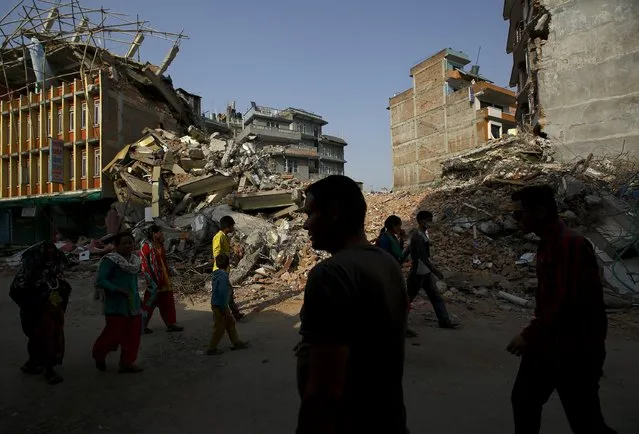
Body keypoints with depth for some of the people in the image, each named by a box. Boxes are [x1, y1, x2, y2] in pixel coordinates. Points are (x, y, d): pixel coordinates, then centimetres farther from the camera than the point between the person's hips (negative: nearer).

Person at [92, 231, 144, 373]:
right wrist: (117, 289, -28)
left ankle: (127, 363, 20)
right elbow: (100, 281, -19)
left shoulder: (135, 259, 9)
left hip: (133, 304, 7)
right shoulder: (110, 260, -12)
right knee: (114, 334, 1)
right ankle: (98, 355, 30)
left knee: (133, 335, 6)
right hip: (116, 305, -6)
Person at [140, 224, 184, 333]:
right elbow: (144, 265, -19)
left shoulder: (160, 245, 10)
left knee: (168, 303, 14)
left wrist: (168, 273, 15)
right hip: (154, 282, -9)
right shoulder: (146, 246, -16)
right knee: (149, 304, 3)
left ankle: (171, 324, 23)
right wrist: (152, 281, -20)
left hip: (164, 280, 9)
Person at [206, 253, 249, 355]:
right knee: (219, 328, 4)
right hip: (220, 306, -9)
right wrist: (224, 309, -20)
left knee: (231, 322, 19)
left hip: (219, 304, 9)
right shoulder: (223, 276, -24)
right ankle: (211, 349, 17)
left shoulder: (217, 274, 5)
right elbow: (222, 293, -27)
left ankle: (236, 342, 30)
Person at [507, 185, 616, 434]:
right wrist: (533, 337, 14)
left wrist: (529, 335, -19)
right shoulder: (547, 244, 9)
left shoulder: (570, 244, -21)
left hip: (575, 351, -10)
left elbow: (566, 302, -27)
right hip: (546, 345, 10)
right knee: (524, 400, 19)